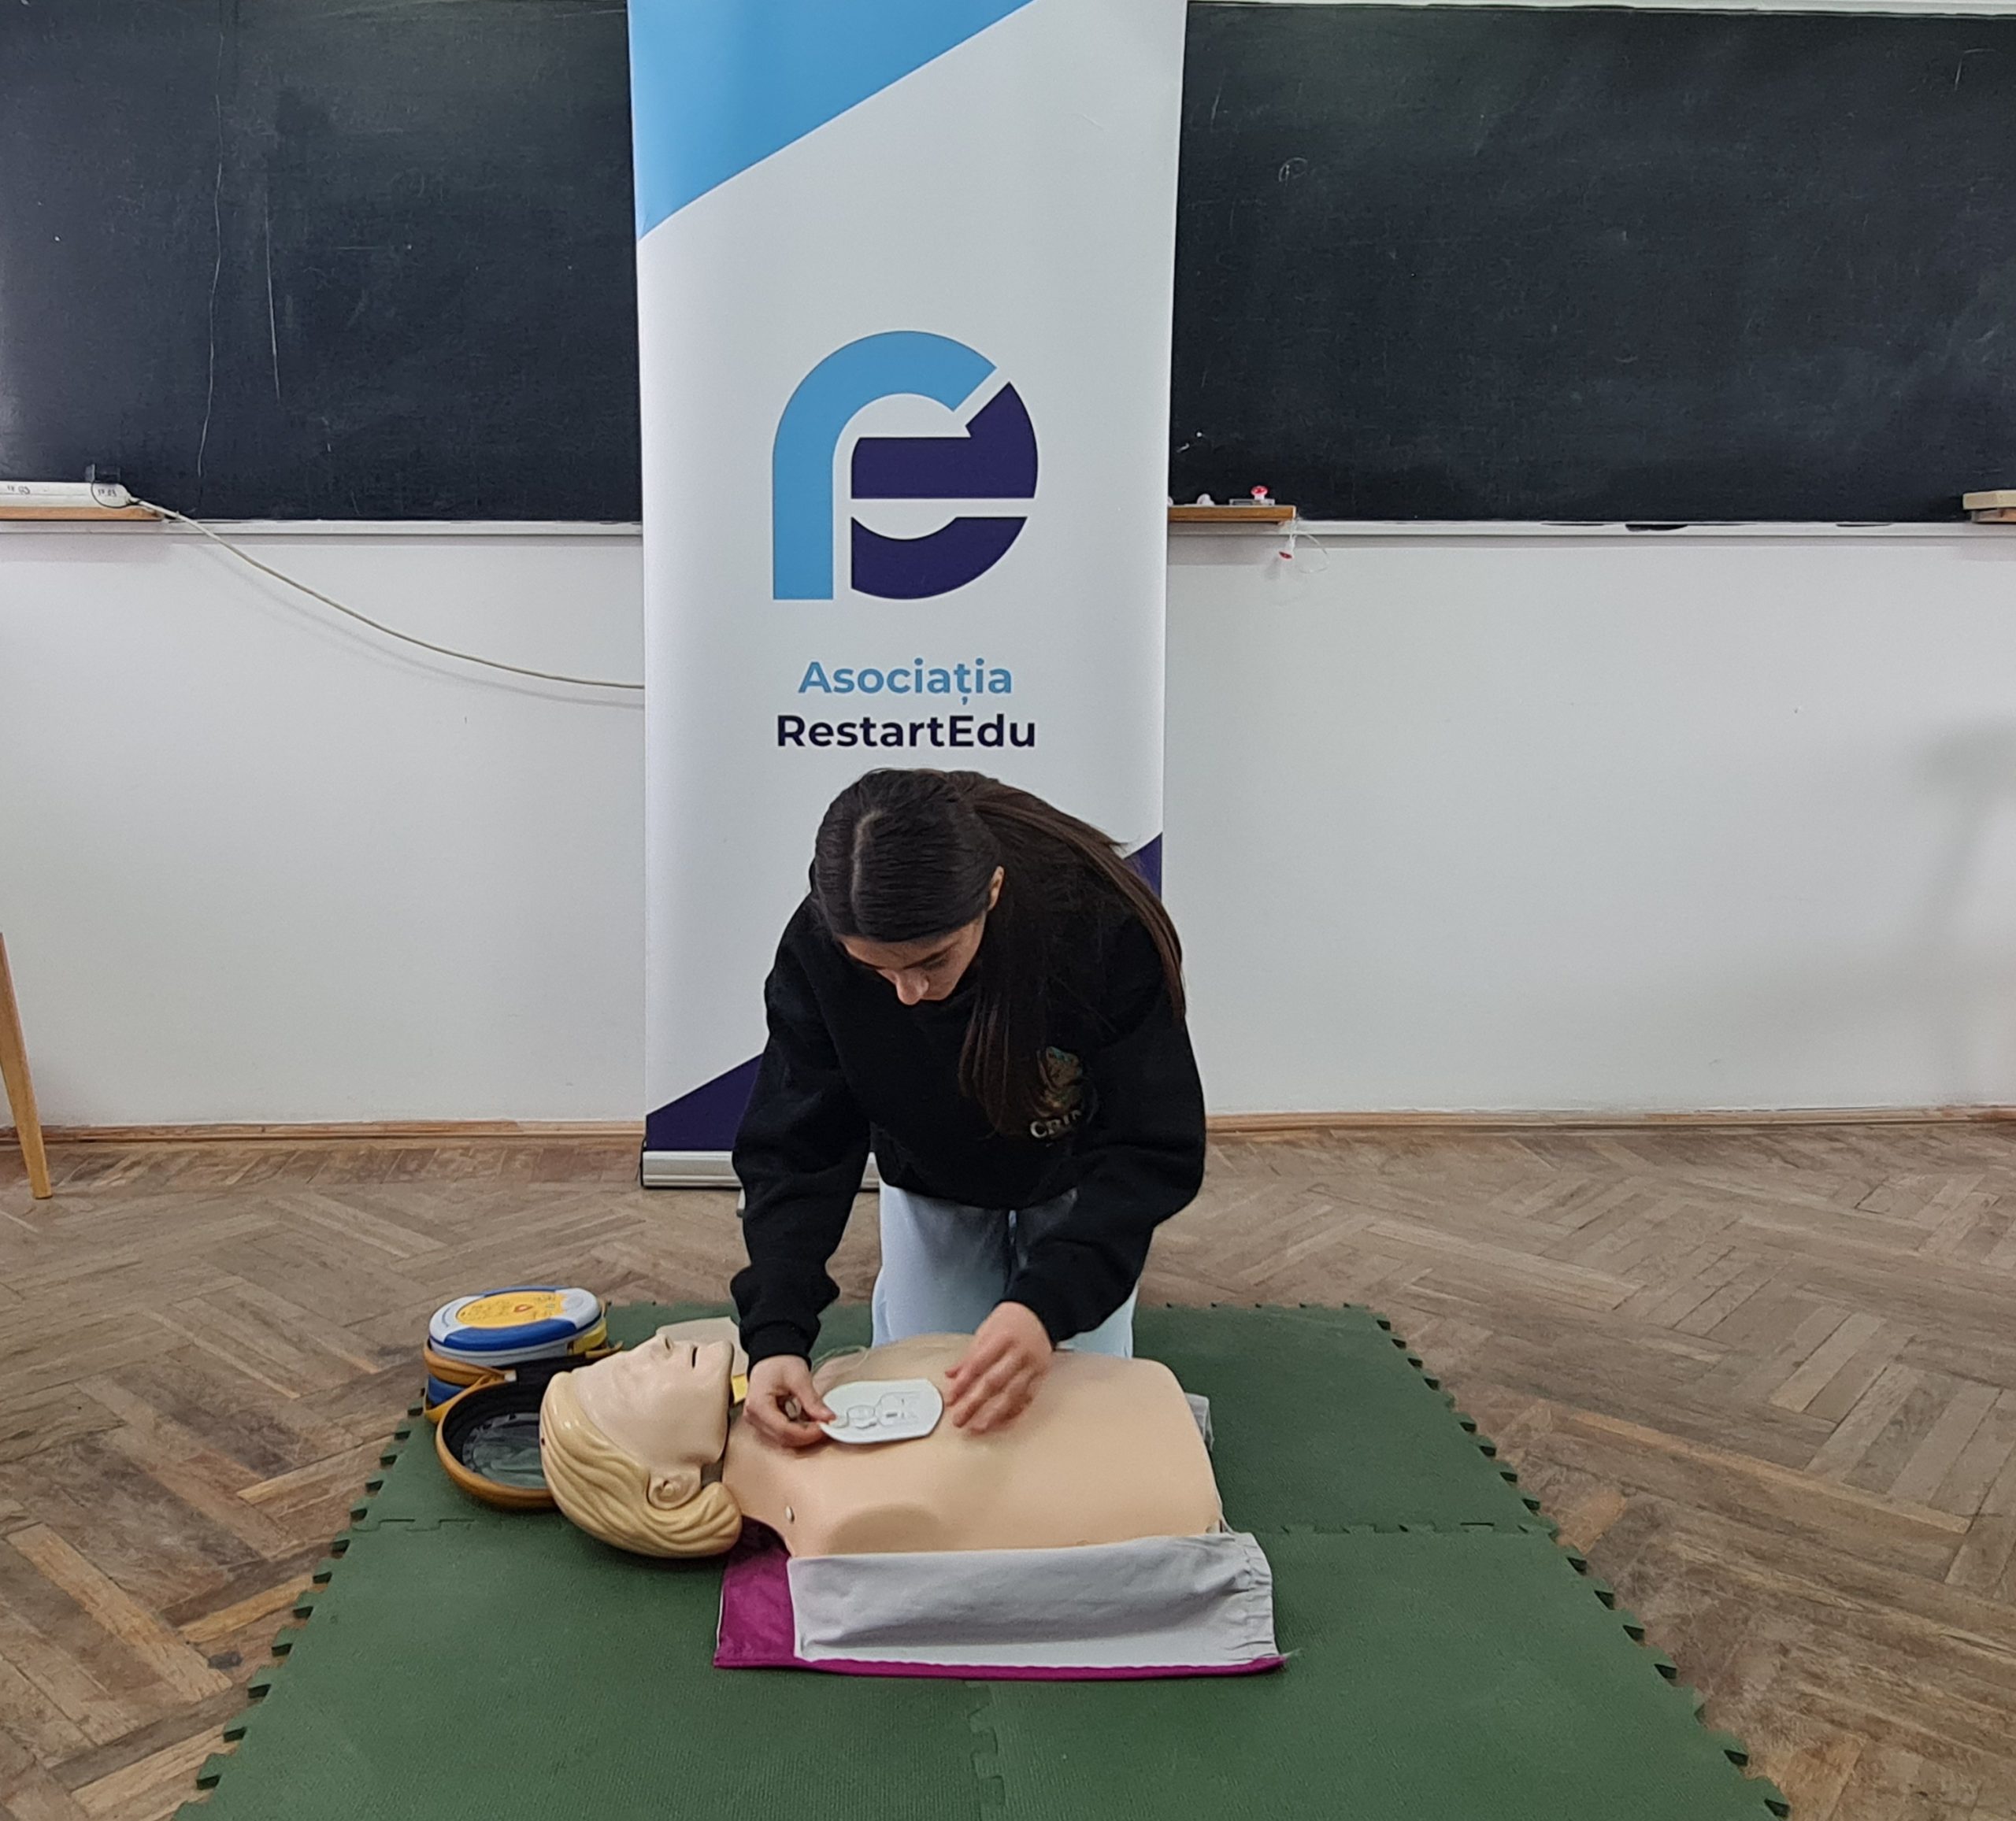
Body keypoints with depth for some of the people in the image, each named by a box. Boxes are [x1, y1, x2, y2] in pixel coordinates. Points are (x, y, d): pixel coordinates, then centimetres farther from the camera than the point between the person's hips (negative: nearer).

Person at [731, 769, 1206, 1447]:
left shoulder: (1105, 929, -40)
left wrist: (1048, 1302, -49)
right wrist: (776, 1332, -40)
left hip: (1077, 1176, -1)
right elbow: (795, 1149, -26)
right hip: (929, 1180, 1)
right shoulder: (818, 946, -33)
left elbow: (1154, 1149, -35)